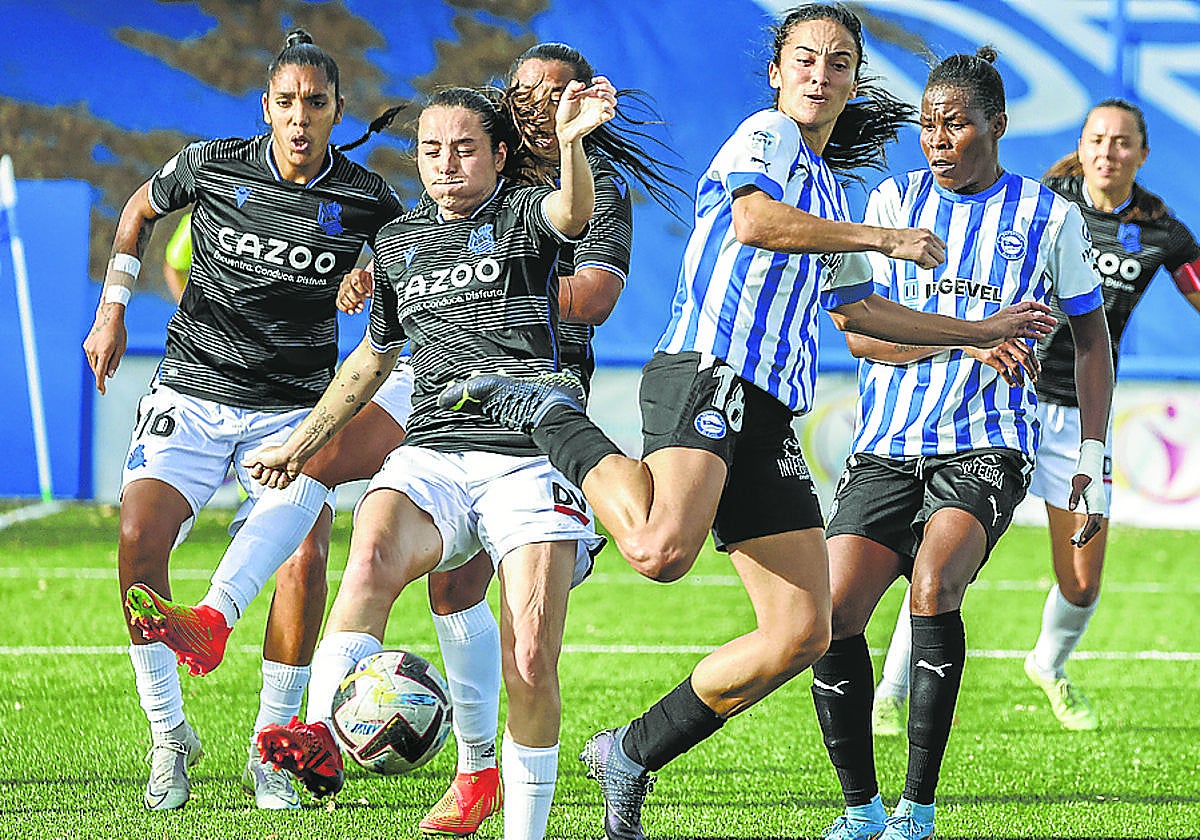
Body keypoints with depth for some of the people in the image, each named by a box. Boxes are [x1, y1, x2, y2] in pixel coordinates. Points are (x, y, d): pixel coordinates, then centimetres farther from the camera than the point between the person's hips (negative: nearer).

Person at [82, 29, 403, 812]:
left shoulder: (366, 201, -4)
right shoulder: (212, 166, -3)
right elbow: (140, 210, 17)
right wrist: (113, 309, 10)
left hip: (294, 409, 0)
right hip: (193, 393, 0)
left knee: (304, 555, -20)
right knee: (141, 539, -19)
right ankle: (170, 736, -3)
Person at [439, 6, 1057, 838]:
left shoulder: (828, 192, 31)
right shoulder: (766, 135, 5)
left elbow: (860, 309, 44)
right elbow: (756, 219, -16)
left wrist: (982, 331, 46)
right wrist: (882, 237, -9)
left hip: (769, 413, 8)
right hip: (706, 371, -8)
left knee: (803, 632, -2)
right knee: (663, 549, -34)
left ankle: (635, 754, 8)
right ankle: (555, 418, -8)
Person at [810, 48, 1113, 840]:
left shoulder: (1050, 216, 3)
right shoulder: (893, 201, 5)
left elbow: (1091, 336, 13)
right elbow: (859, 333, -3)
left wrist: (1094, 458, 9)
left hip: (988, 448, -3)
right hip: (887, 447, 3)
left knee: (934, 577, -29)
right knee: (832, 616, -12)